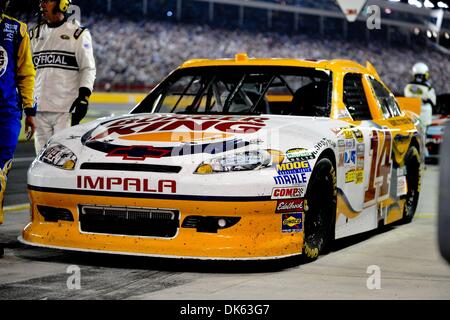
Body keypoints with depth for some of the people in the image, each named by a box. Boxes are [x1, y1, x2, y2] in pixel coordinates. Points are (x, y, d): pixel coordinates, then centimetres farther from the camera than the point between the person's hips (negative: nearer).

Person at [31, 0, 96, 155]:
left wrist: (84, 96, -14)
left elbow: (88, 68, -3)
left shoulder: (78, 33, 0)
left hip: (66, 109, -5)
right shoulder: (36, 34, 16)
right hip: (40, 108, 5)